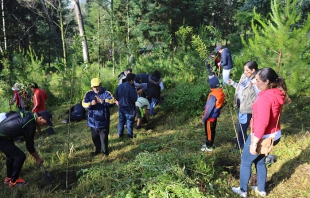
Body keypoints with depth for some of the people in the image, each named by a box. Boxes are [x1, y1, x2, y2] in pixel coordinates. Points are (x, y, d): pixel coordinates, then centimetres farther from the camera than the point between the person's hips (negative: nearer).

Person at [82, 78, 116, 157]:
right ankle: (97, 150, 41)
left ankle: (105, 151, 29)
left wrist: (103, 101, -39)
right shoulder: (89, 94, -1)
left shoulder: (106, 93, -10)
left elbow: (113, 101, -24)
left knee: (104, 138, 8)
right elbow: (84, 104, -12)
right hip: (92, 121, 4)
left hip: (103, 121, -4)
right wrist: (91, 103, -33)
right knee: (95, 137, 20)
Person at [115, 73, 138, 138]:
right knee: (129, 121, 9)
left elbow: (116, 96, 6)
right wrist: (136, 94, -5)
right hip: (129, 108, -6)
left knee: (121, 120, 18)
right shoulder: (130, 88, -25)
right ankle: (130, 135, 21)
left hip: (121, 107, 6)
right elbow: (134, 99, -23)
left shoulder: (120, 86, -3)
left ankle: (120, 134, 30)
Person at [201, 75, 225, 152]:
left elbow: (208, 108, -24)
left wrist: (204, 118, -14)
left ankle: (209, 147, 22)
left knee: (209, 132, 8)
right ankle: (210, 143, 39)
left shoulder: (213, 95, -28)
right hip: (215, 116, 8)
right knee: (212, 131, 22)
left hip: (210, 117, -8)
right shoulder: (221, 92, -3)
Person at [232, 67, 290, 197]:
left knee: (246, 162, 12)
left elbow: (262, 122, -29)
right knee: (260, 161, 25)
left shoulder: (265, 97, -27)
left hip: (263, 137, -8)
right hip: (274, 135, 9)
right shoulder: (278, 93, 0)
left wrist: (254, 142, -26)